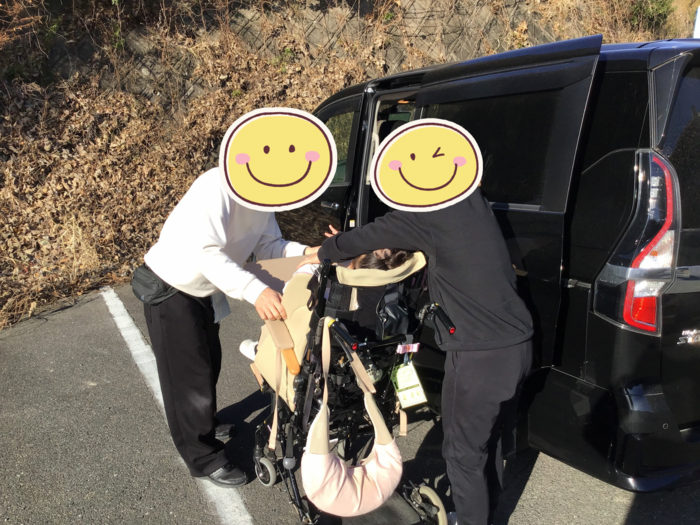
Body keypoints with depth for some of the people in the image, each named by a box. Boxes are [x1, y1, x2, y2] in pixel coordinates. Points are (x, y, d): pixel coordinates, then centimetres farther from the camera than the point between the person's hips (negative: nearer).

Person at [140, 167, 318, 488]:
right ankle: (204, 458, 18)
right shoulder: (217, 186, -33)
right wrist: (255, 291, -53)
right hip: (170, 288, -8)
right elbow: (207, 251, -43)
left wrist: (308, 253, -22)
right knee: (187, 374, 2)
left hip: (204, 290, 8)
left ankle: (205, 423, 47)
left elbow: (269, 246, -6)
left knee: (210, 362, 22)